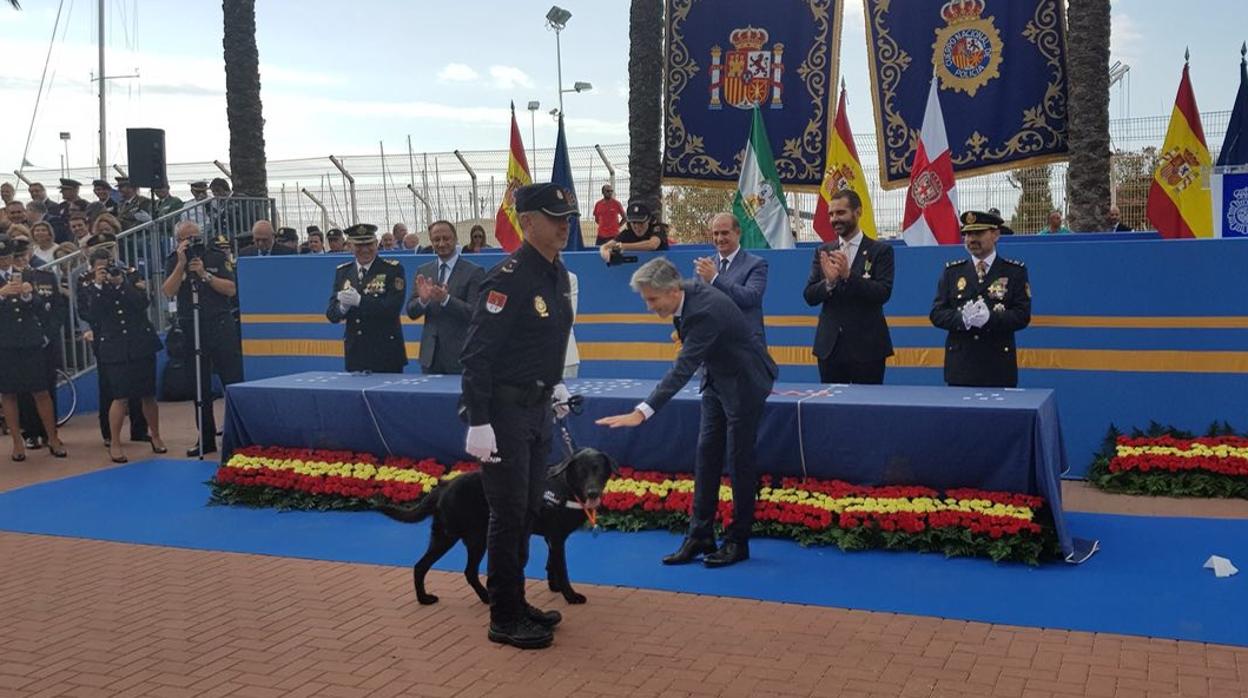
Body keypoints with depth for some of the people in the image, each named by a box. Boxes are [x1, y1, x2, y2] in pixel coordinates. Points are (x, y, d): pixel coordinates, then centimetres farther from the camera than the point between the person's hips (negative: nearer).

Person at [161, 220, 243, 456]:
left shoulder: (216, 257, 3)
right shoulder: (174, 262, 7)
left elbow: (231, 289, -6)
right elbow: (168, 292, -8)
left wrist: (205, 274, -15)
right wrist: (182, 264, -15)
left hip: (221, 327, -2)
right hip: (191, 329, 2)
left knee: (233, 382, -5)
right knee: (200, 389, 6)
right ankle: (206, 440, 14)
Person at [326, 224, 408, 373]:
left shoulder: (393, 269, -3)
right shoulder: (342, 271, 10)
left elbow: (393, 308, -15)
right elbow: (331, 315, 6)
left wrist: (359, 301, -24)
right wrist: (343, 307, -16)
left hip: (386, 351, -3)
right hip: (354, 352, 4)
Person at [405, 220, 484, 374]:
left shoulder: (474, 272, -5)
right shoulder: (423, 271, 10)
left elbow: (475, 313, -12)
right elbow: (411, 312, 7)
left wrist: (446, 299, -25)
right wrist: (423, 300, -15)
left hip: (460, 355, -4)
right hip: (430, 355, 4)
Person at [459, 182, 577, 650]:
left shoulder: (559, 274, 8)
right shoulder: (509, 278, -19)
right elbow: (476, 354, -21)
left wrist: (555, 385, 17)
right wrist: (478, 423, -24)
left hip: (537, 408, 9)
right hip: (505, 411, -9)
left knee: (528, 510, 16)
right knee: (509, 514, -1)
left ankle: (516, 603, 29)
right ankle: (504, 619, 11)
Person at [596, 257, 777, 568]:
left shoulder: (705, 312, -34)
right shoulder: (688, 294, -8)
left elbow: (683, 368, -40)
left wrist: (643, 412, -46)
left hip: (744, 382, -9)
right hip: (717, 378, 9)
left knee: (739, 461, -2)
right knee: (706, 457, 6)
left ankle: (737, 541, 9)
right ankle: (700, 536, 11)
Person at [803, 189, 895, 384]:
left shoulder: (880, 251, 0)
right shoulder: (823, 252, 10)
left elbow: (884, 293, -12)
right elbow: (809, 296, 3)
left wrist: (849, 275, -24)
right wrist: (829, 281, -18)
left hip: (867, 347, -3)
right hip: (830, 346, 3)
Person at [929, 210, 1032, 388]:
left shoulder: (1015, 271, 5)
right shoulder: (952, 271, 11)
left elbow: (1022, 315, -4)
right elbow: (936, 313, 4)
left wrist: (989, 318, -21)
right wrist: (962, 318, -17)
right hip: (960, 365, 2)